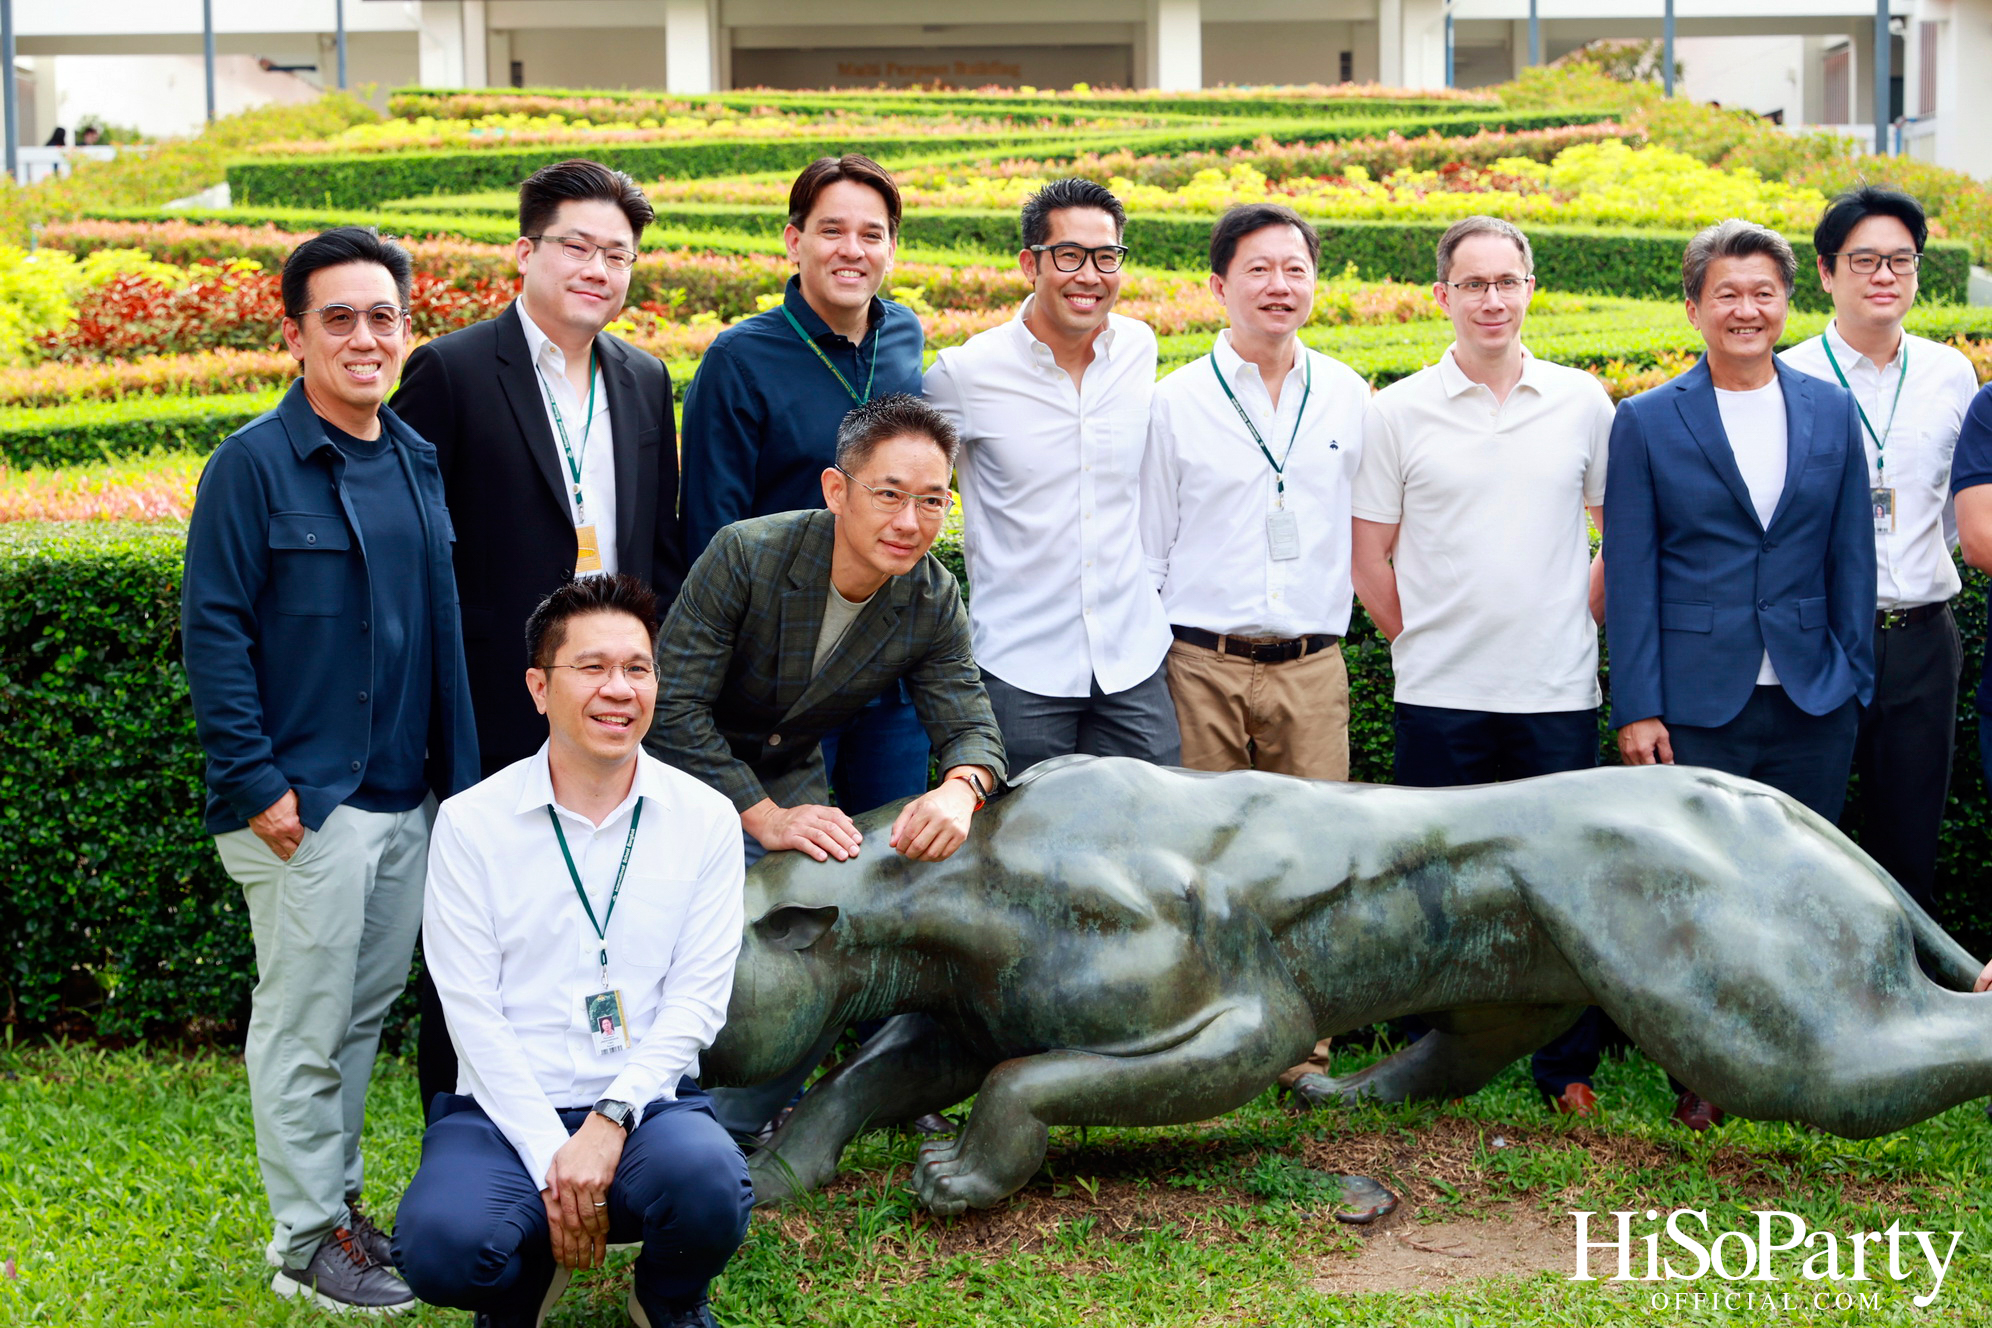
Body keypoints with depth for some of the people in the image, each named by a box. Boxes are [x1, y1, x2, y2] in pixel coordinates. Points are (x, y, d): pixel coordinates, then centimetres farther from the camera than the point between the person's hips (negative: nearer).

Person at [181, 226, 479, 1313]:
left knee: (365, 1010, 15)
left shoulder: (416, 462, 11)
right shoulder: (254, 464, -9)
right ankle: (307, 1242, 11)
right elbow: (213, 630, -12)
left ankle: (338, 1201, 28)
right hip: (304, 801, -7)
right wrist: (254, 781, -16)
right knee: (304, 1022, 1)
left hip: (405, 794, 7)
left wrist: (455, 767, 14)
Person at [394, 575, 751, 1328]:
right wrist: (551, 1159, -15)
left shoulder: (704, 820, 3)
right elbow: (472, 1011, -5)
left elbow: (698, 998, -1)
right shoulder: (471, 823, 0)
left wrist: (610, 1122, -16)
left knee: (708, 1181, -33)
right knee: (441, 1245, -30)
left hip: (646, 1103, 1)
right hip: (506, 1109, 0)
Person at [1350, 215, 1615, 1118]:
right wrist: (1418, 641, 4)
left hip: (1557, 694, 1)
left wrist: (1583, 625, 7)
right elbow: (1369, 555, 7)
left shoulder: (1582, 403, 5)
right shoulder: (1398, 412, 1)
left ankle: (1569, 1068, 17)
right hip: (1440, 696, -1)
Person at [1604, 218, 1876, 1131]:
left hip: (1811, 703, 3)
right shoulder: (1647, 423, 0)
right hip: (1698, 704, -2)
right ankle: (1699, 1079, 14)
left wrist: (1852, 680, 5)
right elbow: (1630, 575, -2)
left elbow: (1851, 559, 10)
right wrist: (1637, 708, -6)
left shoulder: (1831, 413, 8)